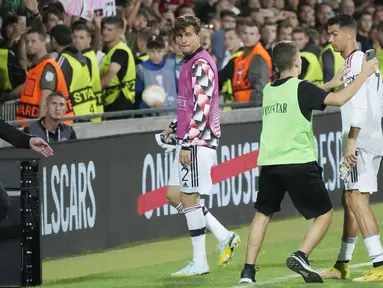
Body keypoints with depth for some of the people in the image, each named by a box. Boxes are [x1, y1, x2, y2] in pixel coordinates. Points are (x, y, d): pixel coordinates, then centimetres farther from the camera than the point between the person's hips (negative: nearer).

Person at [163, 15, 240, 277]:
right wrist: (174, 127, 15)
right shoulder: (190, 64, 17)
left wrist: (187, 144, -22)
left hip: (198, 140, -10)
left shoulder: (201, 64, -13)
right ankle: (224, 237, 14)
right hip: (189, 140, 10)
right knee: (174, 194, 11)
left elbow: (201, 108, -21)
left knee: (189, 198, -6)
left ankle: (199, 263, 0)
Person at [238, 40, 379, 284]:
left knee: (263, 214, 18)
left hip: (269, 163, 5)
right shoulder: (301, 88, -7)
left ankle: (248, 270, 9)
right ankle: (301, 256, -12)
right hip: (299, 164, -5)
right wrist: (363, 75, 0)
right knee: (325, 214, 7)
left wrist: (329, 84, 29)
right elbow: (339, 100, -10)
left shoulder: (269, 90, 12)